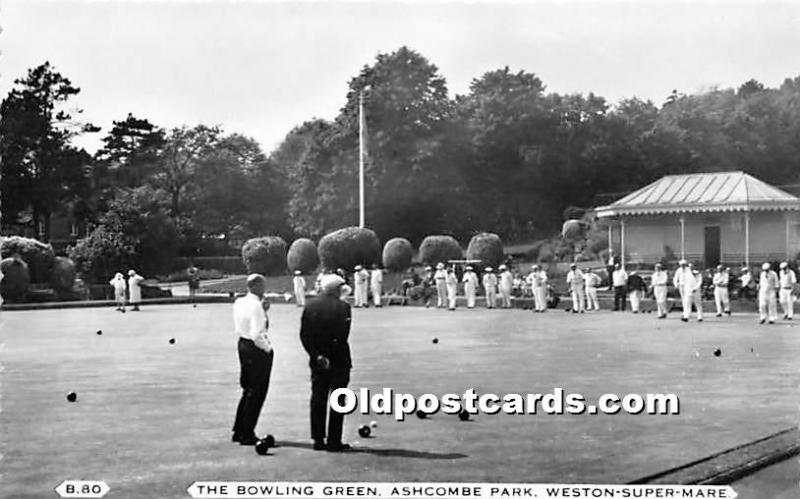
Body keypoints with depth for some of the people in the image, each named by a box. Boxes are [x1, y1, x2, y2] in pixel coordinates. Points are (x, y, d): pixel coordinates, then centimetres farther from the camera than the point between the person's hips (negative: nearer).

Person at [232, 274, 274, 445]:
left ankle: (239, 431, 28)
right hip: (257, 349, -9)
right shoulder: (256, 306, -21)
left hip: (243, 345, 9)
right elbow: (257, 335, -26)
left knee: (248, 391, 20)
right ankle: (247, 435, 10)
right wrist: (267, 348, -10)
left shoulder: (238, 303, 6)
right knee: (257, 393, 3)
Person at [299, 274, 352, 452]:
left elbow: (304, 335, 0)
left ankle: (318, 439, 12)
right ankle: (334, 441, 4)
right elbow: (342, 336, -16)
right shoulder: (342, 307, -10)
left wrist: (316, 355, -2)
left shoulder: (310, 305, 4)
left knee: (317, 399, 10)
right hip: (338, 360, -5)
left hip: (317, 359, 5)